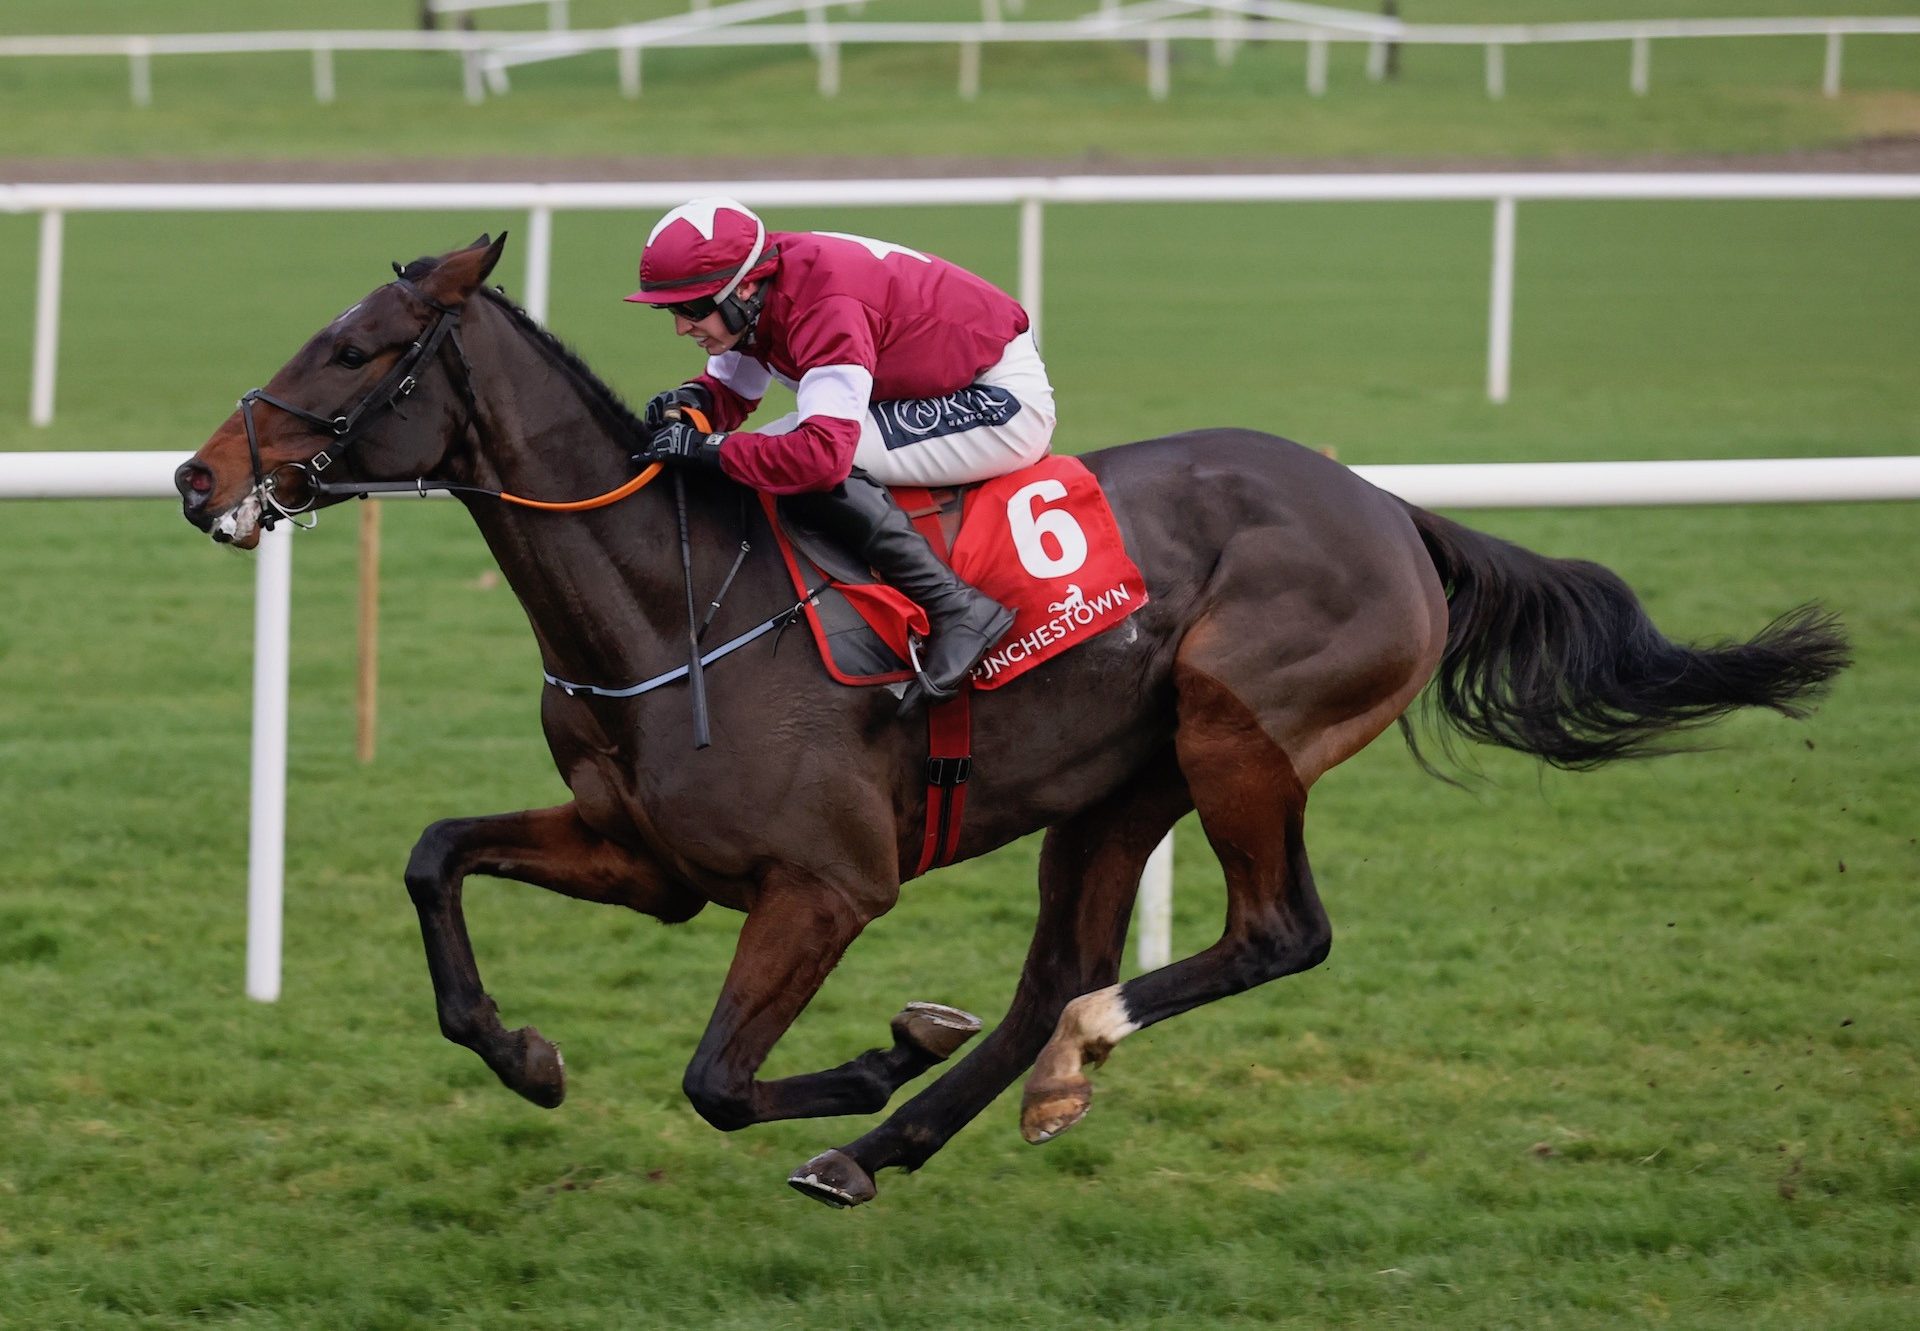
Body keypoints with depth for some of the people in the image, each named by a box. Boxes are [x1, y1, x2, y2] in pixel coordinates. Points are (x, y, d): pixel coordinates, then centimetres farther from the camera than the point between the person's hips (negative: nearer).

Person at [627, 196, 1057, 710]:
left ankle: (954, 608, -23)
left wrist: (710, 448, -33)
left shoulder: (825, 305, -30)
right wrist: (694, 399, -10)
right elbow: (731, 393, 12)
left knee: (814, 465, -25)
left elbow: (824, 451, -37)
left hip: (1007, 400, -10)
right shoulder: (755, 298, -3)